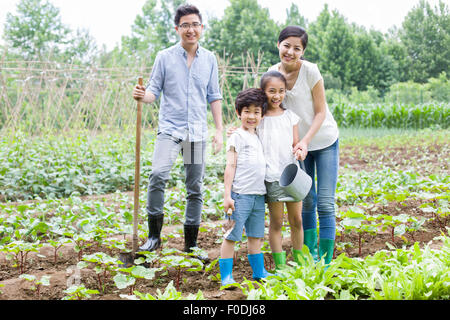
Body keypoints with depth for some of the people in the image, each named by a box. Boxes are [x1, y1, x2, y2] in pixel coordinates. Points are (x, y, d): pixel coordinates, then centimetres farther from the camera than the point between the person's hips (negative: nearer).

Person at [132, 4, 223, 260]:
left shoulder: (209, 59, 8)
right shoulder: (165, 57, 1)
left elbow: (214, 96, 12)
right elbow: (155, 91, 3)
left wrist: (219, 130, 8)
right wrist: (142, 96, -20)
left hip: (198, 131, 3)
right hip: (170, 128, -3)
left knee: (196, 188, 6)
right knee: (158, 176, -23)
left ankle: (191, 244, 18)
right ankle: (154, 236, -10)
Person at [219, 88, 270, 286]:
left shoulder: (259, 136, 16)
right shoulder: (237, 137, -5)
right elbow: (230, 166, -8)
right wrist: (227, 195, -12)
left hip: (258, 195, 7)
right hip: (240, 195, -7)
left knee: (255, 236, 16)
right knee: (232, 236, -3)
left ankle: (259, 272, 27)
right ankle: (226, 276, 2)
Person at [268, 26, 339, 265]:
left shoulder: (310, 71, -18)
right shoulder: (273, 73, -5)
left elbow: (320, 112, -14)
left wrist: (305, 141, -24)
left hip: (324, 141, -4)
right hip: (298, 143, 4)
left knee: (325, 204, -6)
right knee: (306, 202, 9)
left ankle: (326, 261, 1)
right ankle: (311, 254, 23)